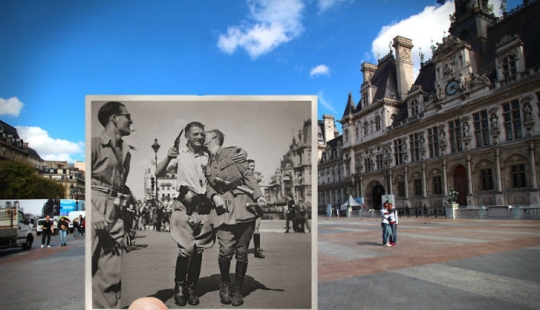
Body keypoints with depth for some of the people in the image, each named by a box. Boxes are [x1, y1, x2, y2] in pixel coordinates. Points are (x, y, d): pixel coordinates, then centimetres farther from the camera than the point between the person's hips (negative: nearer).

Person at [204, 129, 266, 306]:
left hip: (245, 207, -1)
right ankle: (225, 284, 19)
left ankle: (238, 290, 21)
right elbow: (207, 188, 13)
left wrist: (258, 196, -9)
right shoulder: (206, 164, 14)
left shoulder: (233, 152, 6)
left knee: (241, 253, 3)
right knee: (226, 251, -9)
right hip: (225, 210, 1)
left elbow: (248, 175, 2)